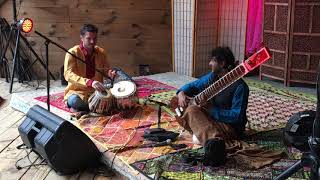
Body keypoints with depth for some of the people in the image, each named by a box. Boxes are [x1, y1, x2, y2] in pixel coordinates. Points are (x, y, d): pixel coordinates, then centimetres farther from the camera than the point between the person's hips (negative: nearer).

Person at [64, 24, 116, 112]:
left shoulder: (101, 52, 3)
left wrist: (109, 73, -11)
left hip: (96, 90, 4)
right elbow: (68, 74, -24)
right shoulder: (73, 52, -12)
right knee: (74, 101, -37)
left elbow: (105, 69, 16)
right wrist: (90, 82, -39)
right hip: (78, 91, -3)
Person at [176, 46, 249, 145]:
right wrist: (181, 93, -7)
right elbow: (193, 85, 14)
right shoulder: (212, 76, 3)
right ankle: (212, 139, -20)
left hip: (230, 126, -8)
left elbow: (236, 116, -23)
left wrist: (212, 109, -26)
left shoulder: (239, 86, -20)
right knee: (191, 110, -21)